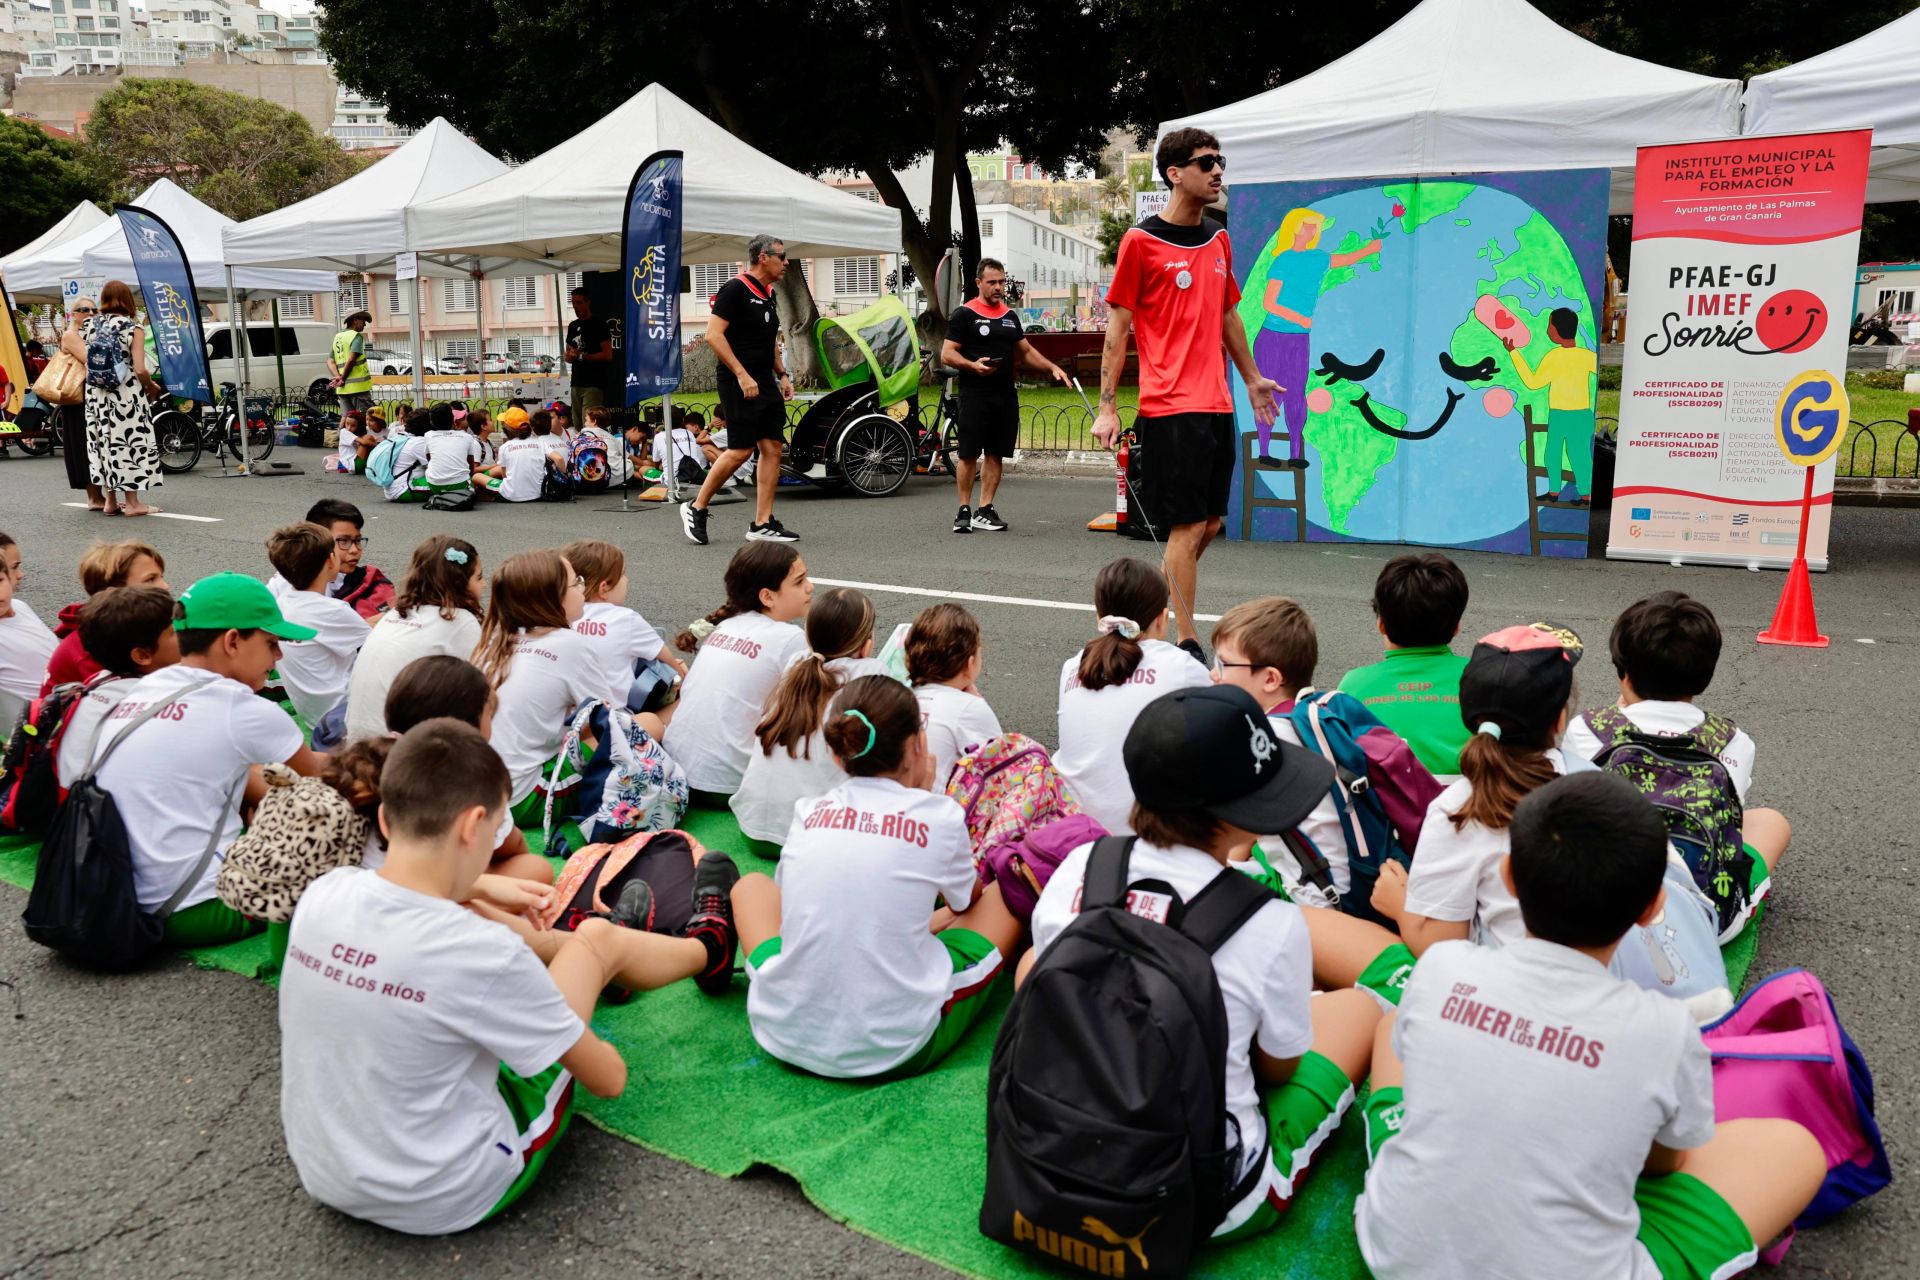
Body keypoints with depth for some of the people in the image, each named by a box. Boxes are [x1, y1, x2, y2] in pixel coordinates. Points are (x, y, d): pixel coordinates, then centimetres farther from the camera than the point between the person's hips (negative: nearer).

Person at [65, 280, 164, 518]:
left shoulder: (89, 325, 5)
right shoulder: (133, 329, -8)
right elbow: (140, 370, -14)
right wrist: (152, 386, 4)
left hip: (96, 395, 5)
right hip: (127, 395, -5)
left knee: (105, 442, 12)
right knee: (132, 442, 1)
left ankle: (110, 500, 18)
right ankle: (132, 502, 1)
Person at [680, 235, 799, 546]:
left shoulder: (769, 295, 16)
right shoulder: (735, 290, -11)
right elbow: (713, 334, -17)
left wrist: (782, 374, 17)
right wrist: (742, 375, -21)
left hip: (766, 384, 9)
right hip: (740, 383, -9)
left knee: (773, 448, 2)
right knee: (741, 450, -10)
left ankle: (762, 524, 5)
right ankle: (696, 508, 7)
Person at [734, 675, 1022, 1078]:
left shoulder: (808, 813, 3)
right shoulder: (940, 815, -5)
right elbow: (968, 902, 16)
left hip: (784, 1034, 3)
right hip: (898, 1049, -3)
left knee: (752, 883, 28)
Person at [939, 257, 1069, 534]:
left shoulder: (1010, 316, 18)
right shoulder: (964, 314, -1)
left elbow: (1026, 352, 26)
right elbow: (947, 355, -6)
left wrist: (1052, 368, 11)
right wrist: (974, 365, -22)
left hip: (1006, 395, 6)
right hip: (974, 395, -6)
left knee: (996, 454, 5)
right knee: (968, 454, -5)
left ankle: (985, 511, 10)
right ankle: (964, 511, 1)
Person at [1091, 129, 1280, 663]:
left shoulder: (1219, 240, 14)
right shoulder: (1141, 241, -5)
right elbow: (1118, 326, -6)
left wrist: (1252, 377, 30)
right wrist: (1107, 408, -9)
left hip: (1217, 405, 7)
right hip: (1170, 407, -7)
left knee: (1209, 522, 10)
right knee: (1188, 526, -6)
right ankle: (1188, 645, 4)